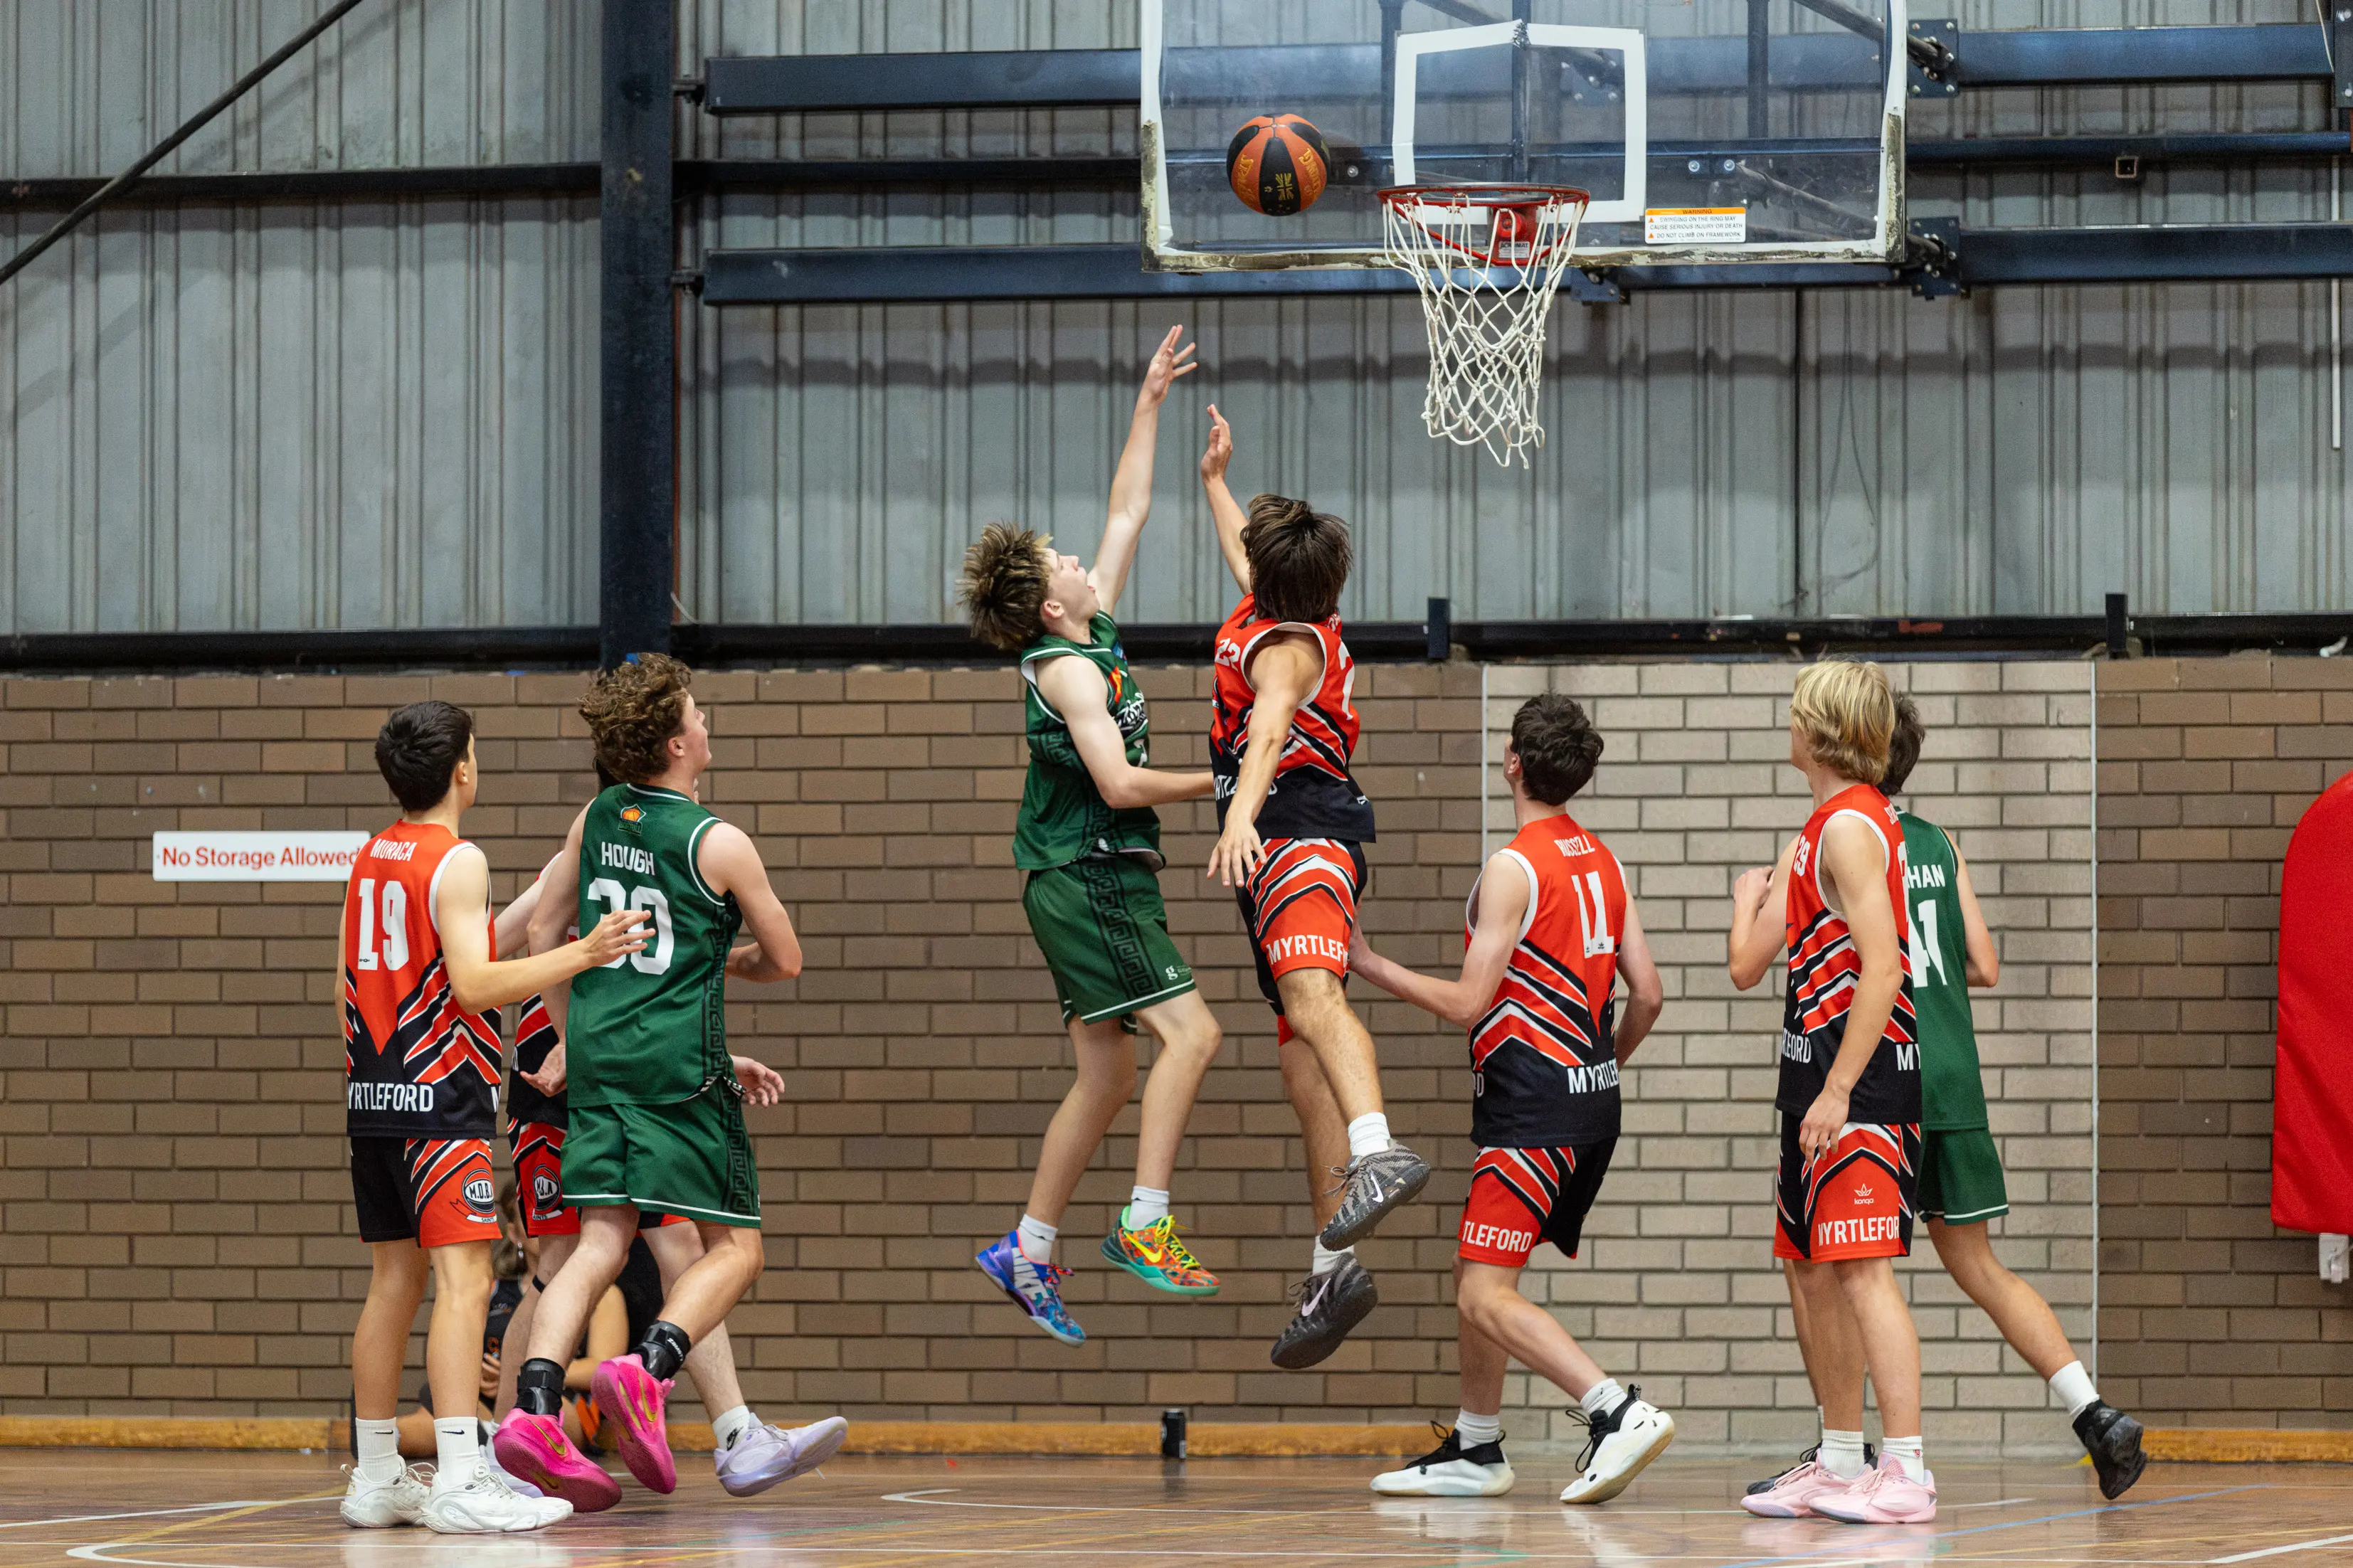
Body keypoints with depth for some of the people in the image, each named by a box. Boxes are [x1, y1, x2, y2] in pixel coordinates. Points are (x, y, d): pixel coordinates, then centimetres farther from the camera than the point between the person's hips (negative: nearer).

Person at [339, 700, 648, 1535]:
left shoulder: (369, 859, 13)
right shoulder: (457, 862, -11)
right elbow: (474, 986, -19)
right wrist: (581, 955, -18)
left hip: (374, 1092, 9)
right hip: (441, 1097, -9)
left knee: (394, 1278, 13)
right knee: (463, 1278, -12)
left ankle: (376, 1478, 17)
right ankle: (459, 1483, -20)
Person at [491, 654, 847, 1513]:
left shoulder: (595, 822, 10)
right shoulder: (720, 844, -6)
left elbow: (538, 933, 17)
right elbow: (784, 960, 5)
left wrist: (568, 1044, 26)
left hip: (597, 1058, 5)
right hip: (681, 1067, -5)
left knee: (600, 1244, 3)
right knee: (733, 1247, 3)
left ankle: (534, 1410, -16)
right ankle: (646, 1373, -20)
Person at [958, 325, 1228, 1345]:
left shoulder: (1095, 635, 12)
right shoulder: (1068, 669, -14)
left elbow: (1128, 514, 21)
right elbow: (1119, 784, -22)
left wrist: (1150, 403, 21)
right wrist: (1220, 783, -10)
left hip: (1107, 880, 10)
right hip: (1086, 876, -10)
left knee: (1108, 1076, 11)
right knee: (1189, 1031, -18)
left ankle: (1027, 1252, 15)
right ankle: (1145, 1227, -23)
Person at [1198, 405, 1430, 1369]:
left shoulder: (1284, 648, -7)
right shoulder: (1298, 619, 21)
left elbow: (1270, 729, -29)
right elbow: (1242, 556, 45)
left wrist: (1242, 812, -45)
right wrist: (1214, 481, 58)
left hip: (1299, 831, -10)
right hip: (1287, 848, 10)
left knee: (1309, 988, -35)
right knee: (1301, 1053, 7)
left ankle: (1378, 1154, -61)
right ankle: (1334, 1269, 7)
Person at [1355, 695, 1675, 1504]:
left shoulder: (1513, 868, -13)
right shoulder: (1602, 862, 12)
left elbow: (1469, 1002, -16)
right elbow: (1647, 993, 12)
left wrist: (1373, 965, -3)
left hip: (1534, 1104, -9)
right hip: (1592, 1100, 9)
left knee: (1486, 1295, -12)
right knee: (1477, 1276, 20)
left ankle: (1618, 1410, -25)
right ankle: (1474, 1450, 27)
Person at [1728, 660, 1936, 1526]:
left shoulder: (1850, 828, -13)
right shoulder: (1826, 828, 18)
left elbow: (1882, 973, -20)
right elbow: (1749, 965, 20)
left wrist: (1837, 1090, -21)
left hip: (1860, 1072, -10)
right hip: (1817, 1069, 10)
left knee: (1862, 1269, -13)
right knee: (1811, 1269, 13)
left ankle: (1906, 1470, -15)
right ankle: (1842, 1465, 19)